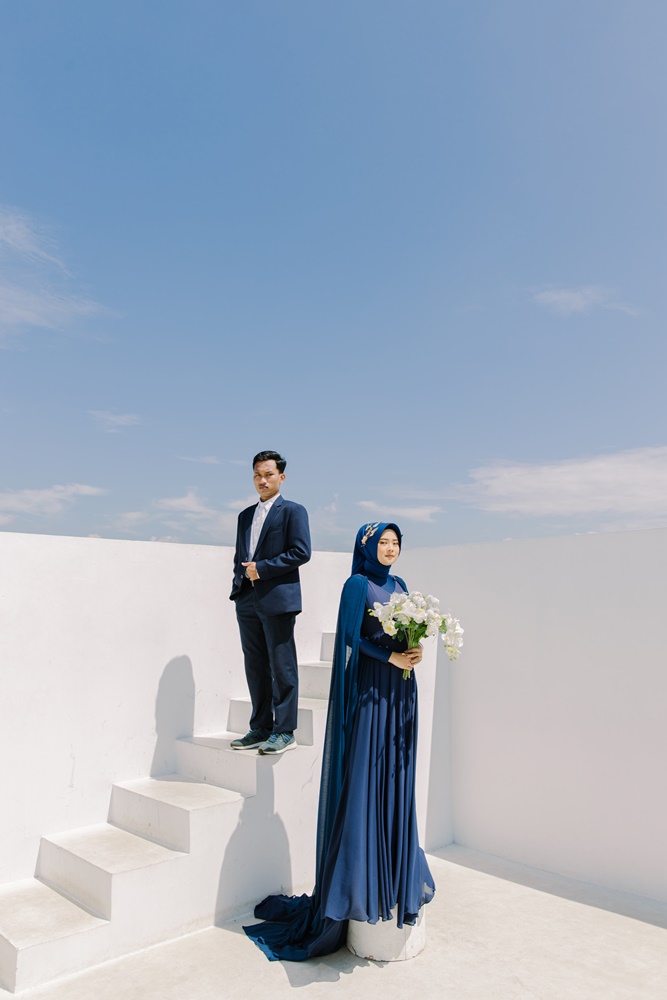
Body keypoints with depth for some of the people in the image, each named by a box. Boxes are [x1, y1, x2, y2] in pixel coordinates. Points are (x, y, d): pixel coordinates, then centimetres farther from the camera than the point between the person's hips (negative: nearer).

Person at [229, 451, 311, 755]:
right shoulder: (245, 516, 19)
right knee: (255, 667, 10)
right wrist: (239, 584, 5)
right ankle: (260, 728, 20)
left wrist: (262, 568, -13)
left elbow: (301, 552, -11)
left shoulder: (293, 511, -1)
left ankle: (284, 732, 6)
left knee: (281, 667, -2)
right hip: (248, 601, 7)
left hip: (278, 599, -7)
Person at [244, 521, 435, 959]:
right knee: (364, 778, -3)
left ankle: (397, 870, 25)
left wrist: (413, 653, -6)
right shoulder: (357, 585, -6)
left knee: (396, 778, 13)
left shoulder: (399, 585, 13)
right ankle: (360, 876, 9)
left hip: (399, 692, 7)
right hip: (369, 690, -7)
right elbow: (352, 637, -12)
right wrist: (391, 658, -19)